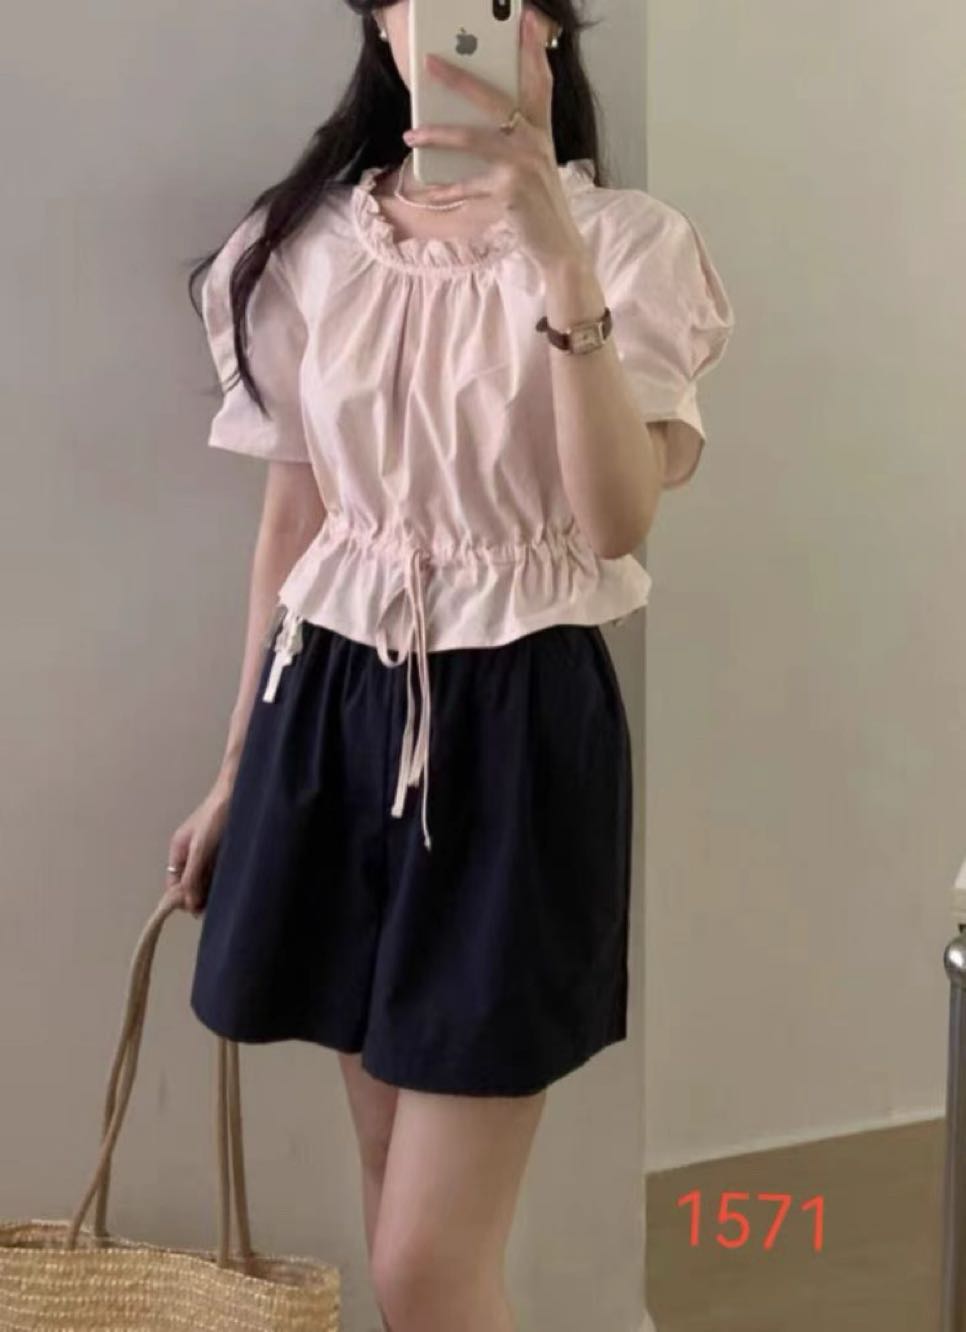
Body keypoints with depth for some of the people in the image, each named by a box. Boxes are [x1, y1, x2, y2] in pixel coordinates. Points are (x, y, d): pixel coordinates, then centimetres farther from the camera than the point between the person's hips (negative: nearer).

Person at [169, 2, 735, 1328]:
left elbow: (619, 522, -19)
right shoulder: (310, 242, 5)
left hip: (518, 723, -4)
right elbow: (291, 519, 11)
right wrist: (236, 769, 14)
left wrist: (558, 253, -28)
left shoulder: (626, 239, -6)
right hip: (335, 708, 4)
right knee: (400, 1201, 17)